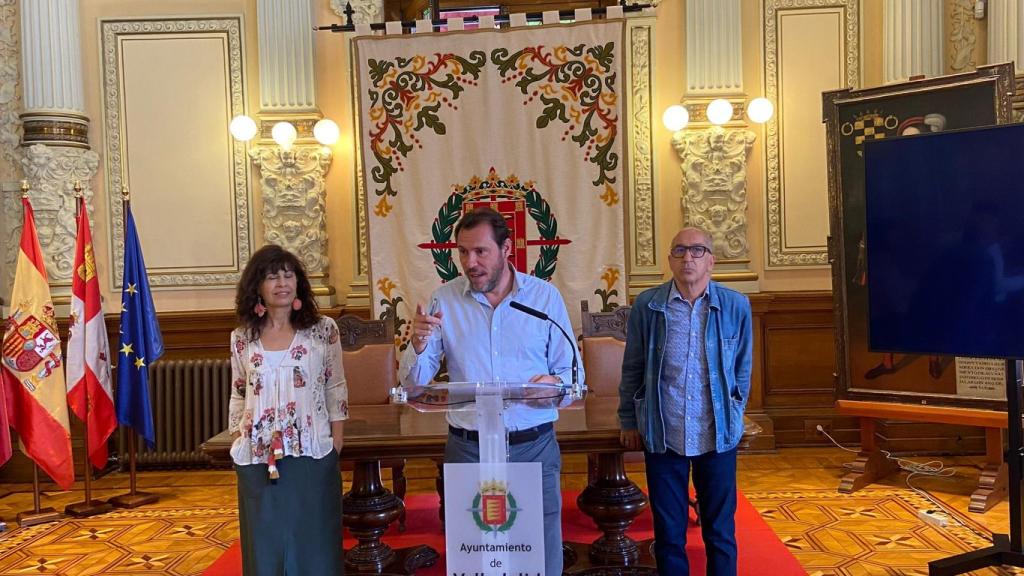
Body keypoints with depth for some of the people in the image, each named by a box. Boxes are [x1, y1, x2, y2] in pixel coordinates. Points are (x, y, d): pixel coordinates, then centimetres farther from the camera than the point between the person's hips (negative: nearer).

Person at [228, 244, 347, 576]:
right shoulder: (241, 339, 4)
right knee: (265, 543, 11)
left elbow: (336, 390, 2)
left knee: (312, 543, 8)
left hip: (311, 455, -2)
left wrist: (336, 443, -2)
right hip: (257, 458, 2)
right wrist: (236, 446, 6)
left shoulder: (323, 330, -1)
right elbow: (238, 398, 11)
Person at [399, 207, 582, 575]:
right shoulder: (444, 301, 2)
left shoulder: (546, 296, 0)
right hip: (468, 449, 1)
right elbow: (414, 383, 2)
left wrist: (556, 384, -21)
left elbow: (573, 374, 1)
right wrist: (418, 345, -19)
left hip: (534, 448, 0)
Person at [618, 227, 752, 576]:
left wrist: (732, 415, 11)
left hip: (718, 436, 0)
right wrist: (629, 421, 9)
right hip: (662, 435, 0)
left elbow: (742, 369, 10)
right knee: (668, 533, 12)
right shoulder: (646, 305, -4)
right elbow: (632, 370, 5)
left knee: (720, 531, 13)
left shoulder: (736, 306, -3)